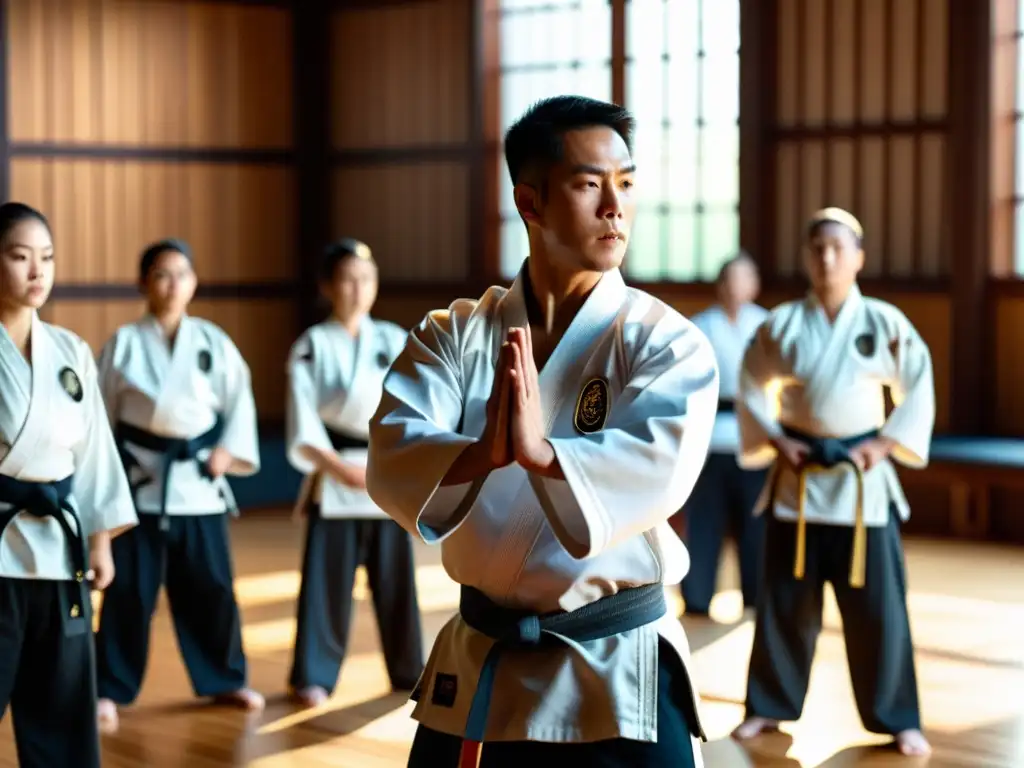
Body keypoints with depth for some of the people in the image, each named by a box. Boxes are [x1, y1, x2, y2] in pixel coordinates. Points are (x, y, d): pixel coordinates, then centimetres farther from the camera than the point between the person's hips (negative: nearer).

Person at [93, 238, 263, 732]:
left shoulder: (213, 342, 3)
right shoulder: (124, 343, -2)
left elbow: (239, 401, 7)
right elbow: (101, 412, 2)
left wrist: (229, 450, -5)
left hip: (199, 481, 2)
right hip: (140, 479, -2)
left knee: (211, 587, 10)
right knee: (129, 590, 0)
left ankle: (224, 679, 26)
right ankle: (111, 689, 10)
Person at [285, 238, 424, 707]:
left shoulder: (395, 340, 6)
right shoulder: (312, 346, -2)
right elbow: (303, 426, -6)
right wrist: (337, 467, -16)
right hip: (334, 478, -2)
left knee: (395, 577, 8)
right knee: (327, 578, -1)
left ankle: (407, 671, 21)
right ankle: (314, 676, 9)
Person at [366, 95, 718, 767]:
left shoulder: (666, 342, -8)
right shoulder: (454, 334, 0)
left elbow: (662, 468, -24)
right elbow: (392, 457, -14)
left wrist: (540, 453, -41)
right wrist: (479, 456, -35)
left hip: (616, 672, -3)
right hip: (477, 664, 3)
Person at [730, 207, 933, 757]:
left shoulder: (885, 323, -3)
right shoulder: (781, 324, 0)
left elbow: (919, 388, 3)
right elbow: (752, 388, 8)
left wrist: (886, 444, -5)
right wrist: (774, 442, -4)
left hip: (863, 479, -1)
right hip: (798, 478, 1)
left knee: (877, 604, 0)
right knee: (786, 600, 7)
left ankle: (897, 718, 12)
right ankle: (768, 705, 22)